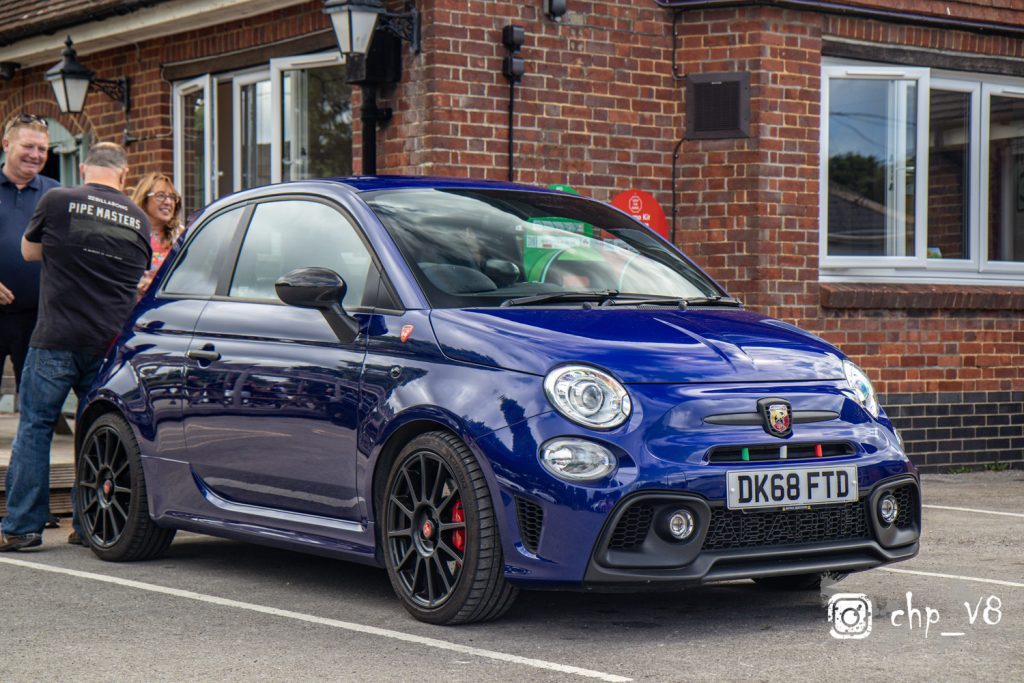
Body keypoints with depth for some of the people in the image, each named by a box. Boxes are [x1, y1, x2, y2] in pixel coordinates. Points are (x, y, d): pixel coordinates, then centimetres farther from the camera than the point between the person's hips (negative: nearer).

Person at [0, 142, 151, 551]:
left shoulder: (57, 201, -3)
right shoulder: (138, 219, 7)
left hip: (57, 338, -3)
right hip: (111, 342, 3)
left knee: (35, 426, 6)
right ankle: (90, 525, 14)